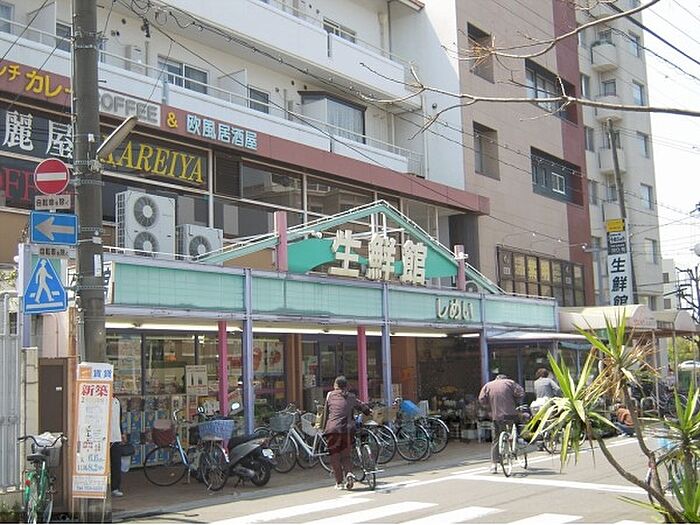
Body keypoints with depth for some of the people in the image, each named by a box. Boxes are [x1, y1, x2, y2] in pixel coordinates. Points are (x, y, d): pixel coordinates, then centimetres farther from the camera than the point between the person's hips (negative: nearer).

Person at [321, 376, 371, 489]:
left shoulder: (330, 395, 9)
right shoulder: (351, 397, 14)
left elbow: (326, 413, 11)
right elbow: (362, 406, 30)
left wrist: (324, 428, 19)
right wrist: (369, 411, 51)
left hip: (333, 429, -2)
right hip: (347, 429, 2)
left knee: (335, 456, 8)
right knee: (345, 455, 16)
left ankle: (340, 482, 9)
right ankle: (349, 473, -8)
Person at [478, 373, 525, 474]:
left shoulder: (487, 385, 12)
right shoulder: (509, 382, 7)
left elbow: (482, 400, 1)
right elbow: (521, 393, -4)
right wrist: (514, 402, 9)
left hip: (497, 416, 2)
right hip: (511, 414, -2)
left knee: (495, 439, 8)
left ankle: (494, 464, 5)